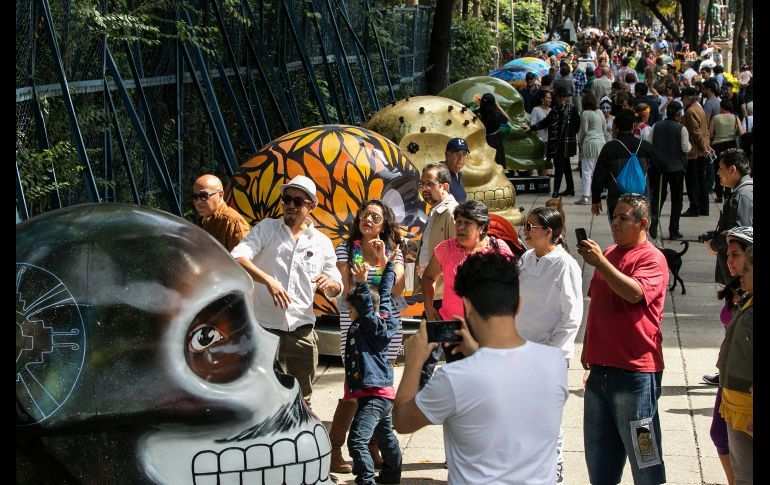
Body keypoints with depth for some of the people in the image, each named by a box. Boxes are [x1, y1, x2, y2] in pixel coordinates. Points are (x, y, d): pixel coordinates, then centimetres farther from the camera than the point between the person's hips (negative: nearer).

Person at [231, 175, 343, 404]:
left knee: (302, 400, 12)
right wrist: (268, 280, -29)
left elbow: (336, 290, 14)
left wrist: (330, 284, -12)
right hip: (264, 326, -3)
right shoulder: (266, 228, 2)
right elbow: (237, 257, -15)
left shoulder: (322, 243, 9)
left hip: (302, 330, 3)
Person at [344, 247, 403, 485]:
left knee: (357, 440, -20)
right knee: (385, 436, 27)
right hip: (383, 392, 11)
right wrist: (386, 263, 27)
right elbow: (384, 294, 20)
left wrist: (363, 284, -43)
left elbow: (368, 309, -32)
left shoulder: (372, 326, -13)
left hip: (373, 395, -11)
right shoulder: (381, 320, 10)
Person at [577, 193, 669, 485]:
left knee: (641, 451, -1)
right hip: (600, 368, 8)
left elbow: (635, 293, -29)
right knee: (599, 450, 15)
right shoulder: (608, 254, 15)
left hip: (635, 371, -8)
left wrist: (600, 263, -29)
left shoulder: (652, 258, -9)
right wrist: (588, 348, 23)